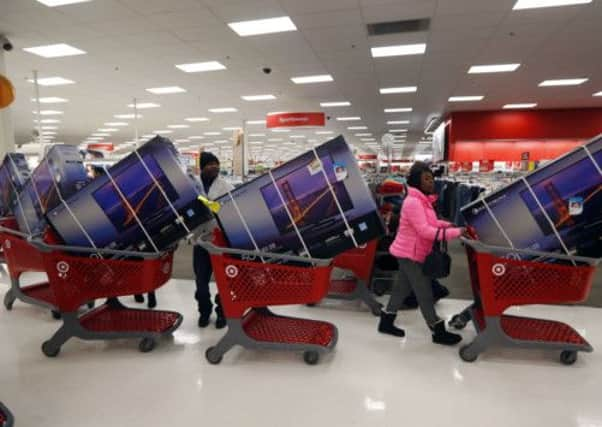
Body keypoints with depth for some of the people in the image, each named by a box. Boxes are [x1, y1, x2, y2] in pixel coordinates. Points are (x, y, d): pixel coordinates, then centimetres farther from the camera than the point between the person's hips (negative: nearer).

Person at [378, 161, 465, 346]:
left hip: (411, 253, 10)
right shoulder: (413, 202, -23)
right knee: (424, 292, -1)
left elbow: (430, 222, 19)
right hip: (409, 254, -10)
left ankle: (386, 322, 30)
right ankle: (438, 332, 12)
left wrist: (447, 225, 2)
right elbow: (424, 231, -29)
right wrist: (456, 232, -28)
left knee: (402, 288, 17)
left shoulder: (422, 200, 9)